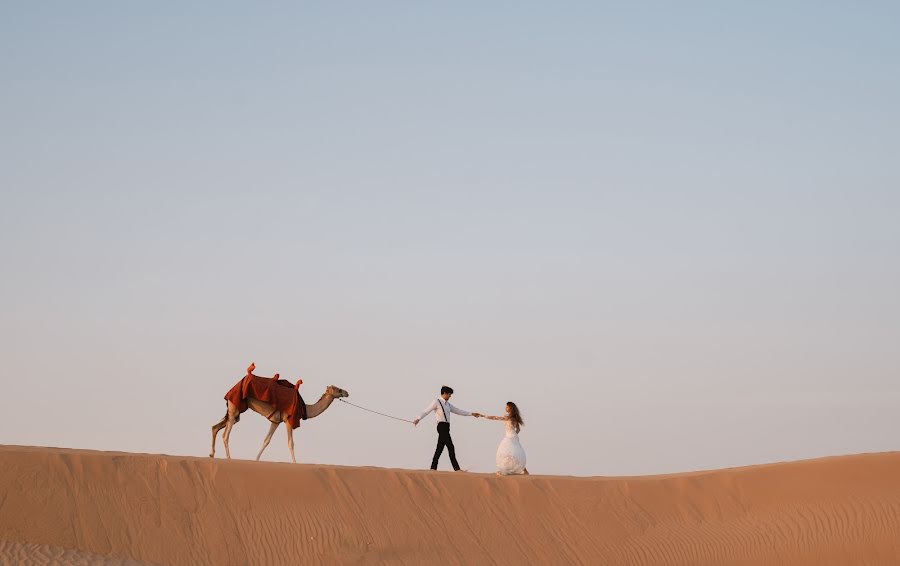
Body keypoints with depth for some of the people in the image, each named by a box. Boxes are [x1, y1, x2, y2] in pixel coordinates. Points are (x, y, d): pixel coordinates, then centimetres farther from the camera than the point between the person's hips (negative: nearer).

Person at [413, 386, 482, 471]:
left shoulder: (447, 404, 20)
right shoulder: (436, 402, -4)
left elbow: (458, 411, 27)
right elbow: (426, 411, -13)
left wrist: (472, 414, 27)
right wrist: (418, 419, -27)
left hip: (446, 427, 8)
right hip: (442, 426, -8)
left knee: (440, 448, 8)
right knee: (451, 447, -10)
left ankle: (433, 467, 11)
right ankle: (456, 468, -10)